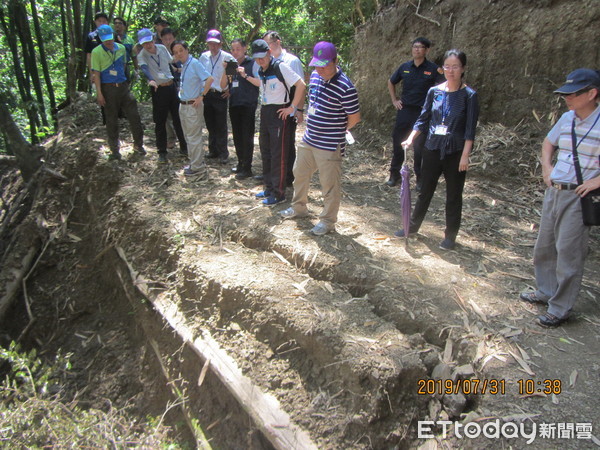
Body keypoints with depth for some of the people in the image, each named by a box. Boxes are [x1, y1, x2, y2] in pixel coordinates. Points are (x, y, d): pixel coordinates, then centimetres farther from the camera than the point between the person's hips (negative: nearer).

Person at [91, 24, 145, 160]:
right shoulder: (96, 52, -5)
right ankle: (114, 150, 15)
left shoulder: (121, 48, 7)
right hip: (108, 89, -3)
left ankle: (138, 145, 16)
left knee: (134, 115, 1)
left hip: (123, 86, 3)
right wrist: (99, 93, -12)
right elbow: (96, 73, -7)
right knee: (111, 120, 4)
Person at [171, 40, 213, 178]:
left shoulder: (195, 63, -14)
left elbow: (209, 79, -24)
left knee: (194, 137, -4)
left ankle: (197, 168, 3)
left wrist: (201, 96, -21)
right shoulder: (183, 66, 11)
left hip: (193, 105, -9)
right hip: (183, 105, 9)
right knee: (188, 137, 16)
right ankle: (195, 163, 28)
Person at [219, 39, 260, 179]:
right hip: (234, 104, 6)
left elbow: (261, 83, -12)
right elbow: (223, 86, 10)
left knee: (247, 136, -3)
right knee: (237, 136, 11)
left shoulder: (252, 63, -3)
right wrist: (226, 71, -4)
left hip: (248, 105, -6)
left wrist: (245, 75, -19)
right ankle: (240, 163, 23)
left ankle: (247, 168, 1)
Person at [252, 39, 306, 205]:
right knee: (265, 152, 15)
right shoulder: (261, 71, 10)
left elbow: (301, 85, -20)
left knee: (278, 154, -4)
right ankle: (269, 188, 27)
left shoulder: (280, 67, -15)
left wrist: (292, 107, -17)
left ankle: (278, 193, 5)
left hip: (279, 114, -9)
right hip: (265, 113, 9)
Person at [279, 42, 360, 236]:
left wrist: (337, 131, 3)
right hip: (308, 140, 8)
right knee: (300, 173, 22)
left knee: (330, 185, 3)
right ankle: (299, 207, 43)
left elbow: (355, 117, -12)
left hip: (329, 146, -8)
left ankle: (328, 221, 20)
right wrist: (315, 125, 15)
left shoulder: (345, 87, -22)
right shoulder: (315, 76, 2)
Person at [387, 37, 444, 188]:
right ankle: (395, 174, 23)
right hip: (404, 110, 4)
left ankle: (420, 178, 15)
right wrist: (394, 100, 13)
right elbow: (391, 82, 20)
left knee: (420, 147, 2)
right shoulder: (405, 67, 5)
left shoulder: (433, 69, -6)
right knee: (397, 142, 8)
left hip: (422, 113, -4)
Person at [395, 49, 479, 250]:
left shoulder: (469, 95, -7)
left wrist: (465, 155, -14)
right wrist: (410, 139, -3)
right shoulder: (434, 91, 2)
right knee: (425, 191, 14)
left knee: (453, 195, 8)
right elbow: (423, 119, 8)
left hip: (455, 152, -3)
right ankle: (413, 226, 29)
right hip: (432, 149, 3)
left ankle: (450, 235, 21)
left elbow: (470, 129, -9)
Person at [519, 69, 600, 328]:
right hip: (554, 191, 7)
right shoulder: (567, 118, 6)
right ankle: (546, 292, 35)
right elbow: (549, 143, 25)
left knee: (568, 253, -2)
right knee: (545, 246, 17)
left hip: (579, 197, -7)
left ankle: (560, 309, 10)